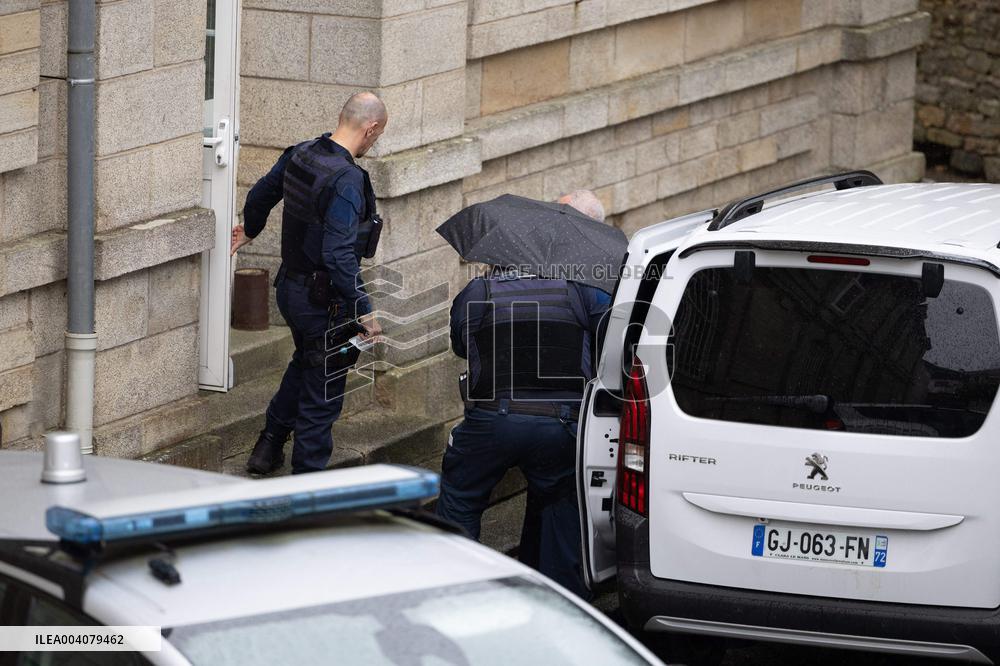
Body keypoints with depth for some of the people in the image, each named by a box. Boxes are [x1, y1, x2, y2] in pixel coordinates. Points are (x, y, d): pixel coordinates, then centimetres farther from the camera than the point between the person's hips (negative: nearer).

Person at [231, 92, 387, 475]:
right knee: (323, 393, 4)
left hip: (289, 288, 8)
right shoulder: (347, 180, -26)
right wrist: (364, 311, -27)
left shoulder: (300, 155, 1)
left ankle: (268, 446, 36)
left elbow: (261, 194, 20)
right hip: (325, 299, -8)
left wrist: (250, 231, 41)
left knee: (304, 362, 31)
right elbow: (339, 255, -32)